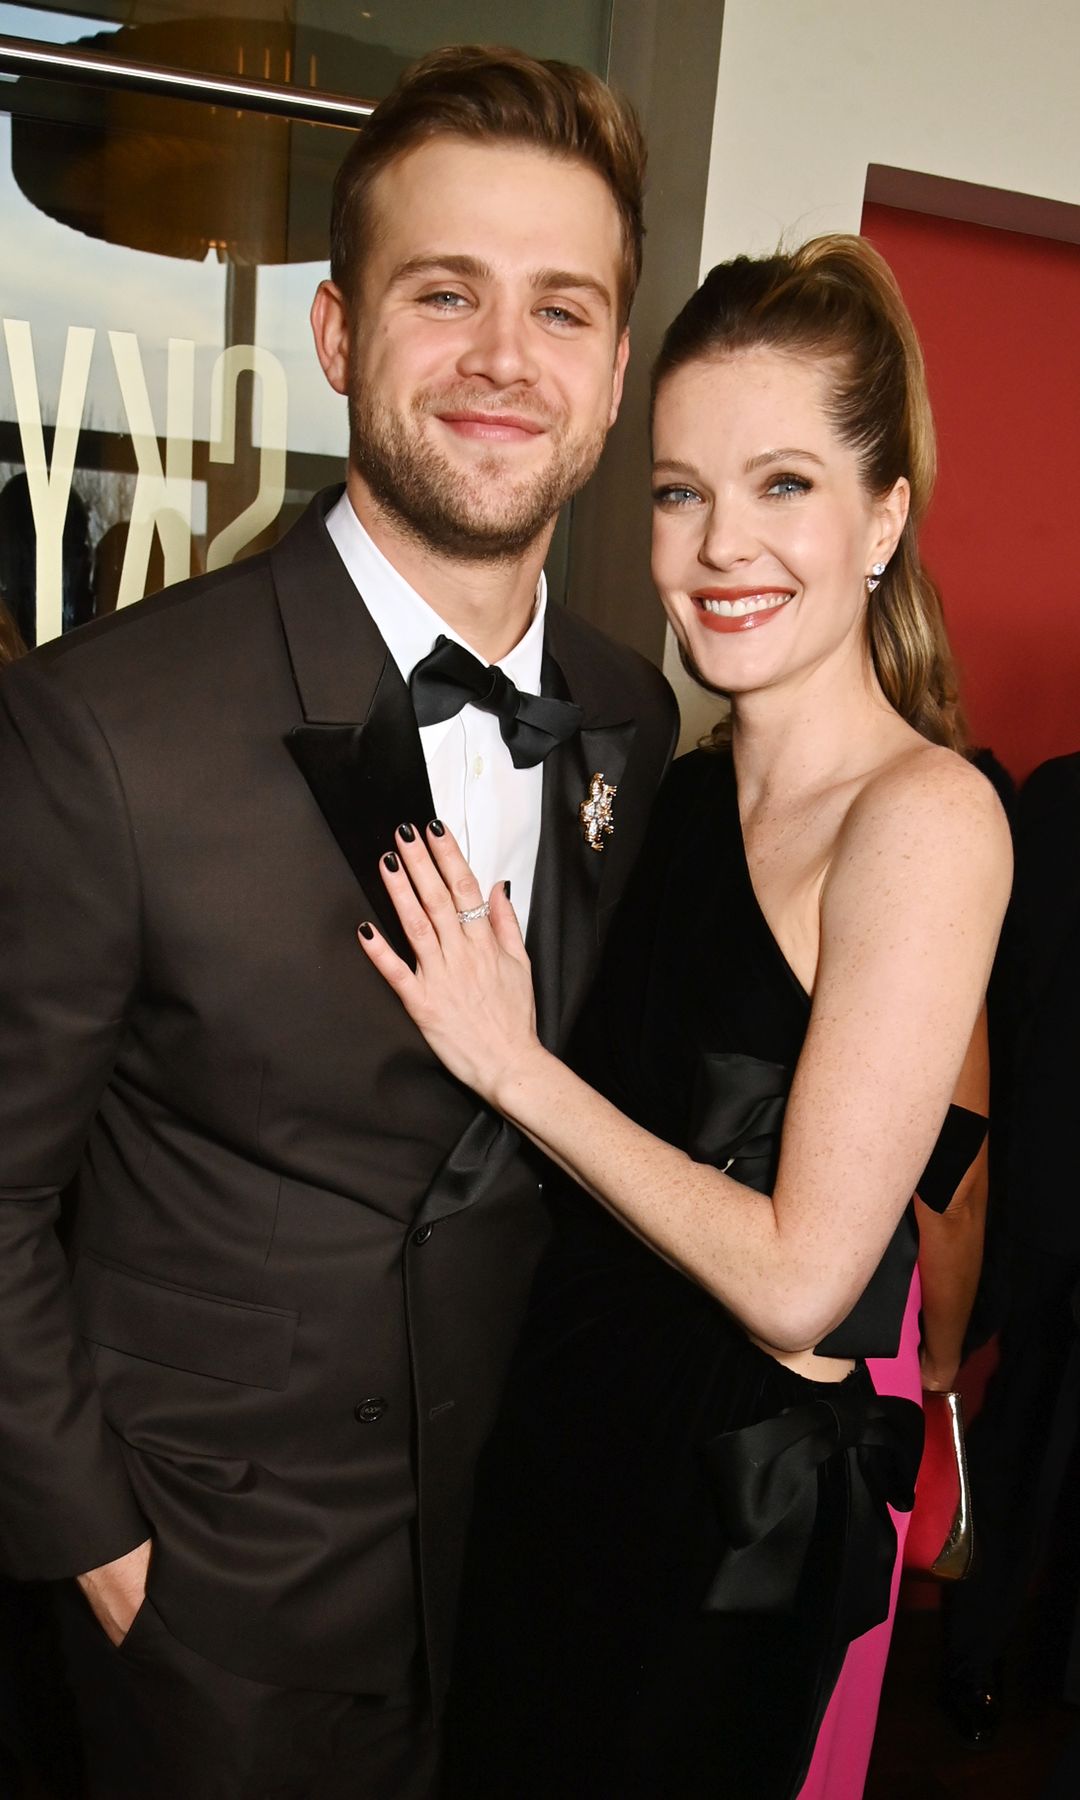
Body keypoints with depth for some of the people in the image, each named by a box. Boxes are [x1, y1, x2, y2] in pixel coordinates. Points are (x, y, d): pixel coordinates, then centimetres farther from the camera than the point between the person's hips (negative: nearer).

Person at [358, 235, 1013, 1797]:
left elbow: (799, 1279, -24)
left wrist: (513, 1063, -19)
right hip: (572, 1432, 7)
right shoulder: (690, 787, 0)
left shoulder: (926, 815, -22)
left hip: (747, 1497, -6)